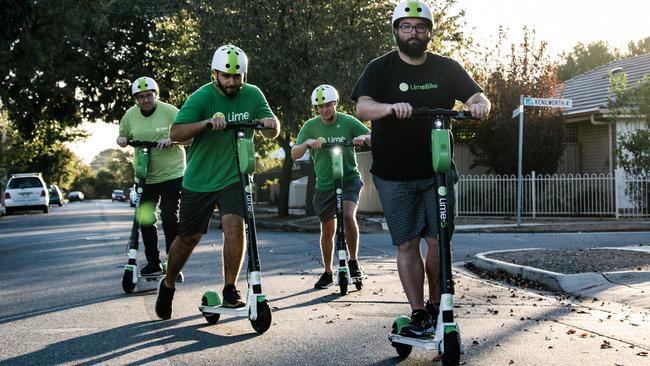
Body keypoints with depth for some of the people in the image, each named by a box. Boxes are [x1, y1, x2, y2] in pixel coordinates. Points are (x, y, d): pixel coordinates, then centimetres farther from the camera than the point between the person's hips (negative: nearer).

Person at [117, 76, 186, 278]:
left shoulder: (169, 111, -8)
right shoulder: (130, 115, 4)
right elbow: (123, 136, 17)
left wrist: (171, 140, -25)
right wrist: (121, 139, -6)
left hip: (172, 173, -4)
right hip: (145, 176, 4)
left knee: (169, 218, -9)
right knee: (145, 219, 5)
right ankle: (153, 264, 18)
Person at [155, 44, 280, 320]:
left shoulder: (252, 95, -2)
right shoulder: (202, 97, -13)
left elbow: (271, 134, 1)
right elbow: (175, 134, -21)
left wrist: (271, 123, -23)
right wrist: (206, 123, -37)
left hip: (234, 177, 1)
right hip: (199, 179, -1)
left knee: (234, 225, -20)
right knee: (189, 237, 8)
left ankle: (230, 291, -8)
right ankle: (168, 284, 32)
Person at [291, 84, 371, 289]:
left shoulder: (348, 122, -4)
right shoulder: (311, 126, -1)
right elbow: (294, 155, -8)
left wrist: (364, 137, -29)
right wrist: (307, 143, -28)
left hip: (349, 179, -2)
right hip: (325, 184, 2)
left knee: (348, 215, -26)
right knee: (327, 230, 8)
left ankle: (354, 261, -9)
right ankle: (328, 273, 23)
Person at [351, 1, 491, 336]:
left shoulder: (446, 69, 6)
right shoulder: (380, 69, -1)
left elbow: (477, 96, -2)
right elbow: (362, 108, -15)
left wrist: (480, 105, -27)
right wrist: (391, 107, -36)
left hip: (436, 171, 2)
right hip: (394, 176, -1)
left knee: (439, 241, 1)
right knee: (407, 245, -1)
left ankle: (436, 307, 16)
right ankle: (418, 314, 4)